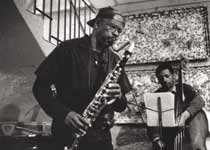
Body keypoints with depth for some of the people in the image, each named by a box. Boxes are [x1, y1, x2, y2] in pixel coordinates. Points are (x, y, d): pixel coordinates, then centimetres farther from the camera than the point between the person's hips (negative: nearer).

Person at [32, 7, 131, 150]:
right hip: (68, 135, -4)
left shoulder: (114, 60, 9)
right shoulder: (68, 49, -3)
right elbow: (40, 86, -5)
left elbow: (121, 106, 10)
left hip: (102, 136, 4)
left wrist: (118, 97, -14)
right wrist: (63, 113, -19)